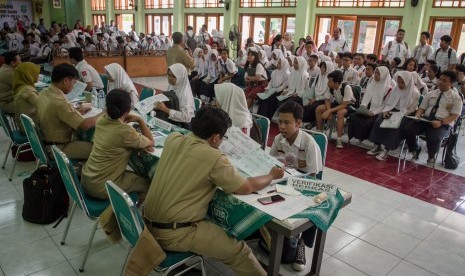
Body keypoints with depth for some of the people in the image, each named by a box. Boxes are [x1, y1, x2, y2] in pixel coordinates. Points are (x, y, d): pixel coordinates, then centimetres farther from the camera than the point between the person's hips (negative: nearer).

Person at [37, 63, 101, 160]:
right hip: (58, 149, -9)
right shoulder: (59, 102, -29)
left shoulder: (44, 93, -2)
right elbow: (85, 125, -28)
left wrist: (76, 111, 9)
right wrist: (102, 115, -12)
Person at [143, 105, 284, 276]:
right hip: (174, 234, -8)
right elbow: (246, 188, -8)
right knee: (239, 251, 2)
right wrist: (272, 176, 8)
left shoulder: (173, 140, -1)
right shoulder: (213, 158, -19)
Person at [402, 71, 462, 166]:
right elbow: (422, 108, 15)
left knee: (434, 138, -36)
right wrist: (417, 116, -8)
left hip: (443, 123, -4)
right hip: (426, 119, 4)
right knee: (407, 130, -23)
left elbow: (454, 115, -4)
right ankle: (415, 150, 7)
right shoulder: (431, 94, 16)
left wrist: (441, 122, -21)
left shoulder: (456, 97, 3)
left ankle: (431, 158, -1)